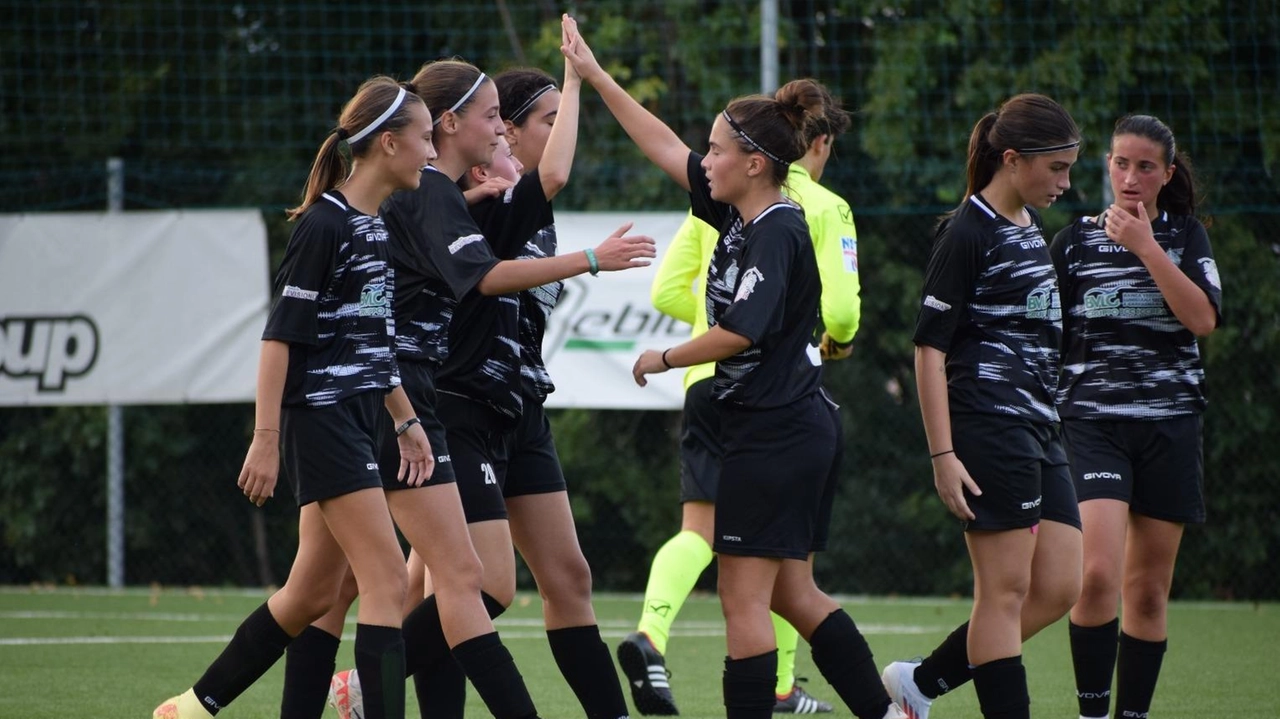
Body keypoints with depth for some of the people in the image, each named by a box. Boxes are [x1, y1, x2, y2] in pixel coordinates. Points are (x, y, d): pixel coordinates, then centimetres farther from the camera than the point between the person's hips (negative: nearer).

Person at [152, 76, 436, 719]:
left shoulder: (375, 227, 14)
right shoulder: (324, 226, -14)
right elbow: (280, 335, -15)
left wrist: (405, 420, 21)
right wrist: (266, 439, -18)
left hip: (356, 423, 9)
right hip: (320, 419, -9)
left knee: (311, 595, 12)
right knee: (387, 581, -14)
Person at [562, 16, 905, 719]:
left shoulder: (776, 232, -15)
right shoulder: (743, 216, 11)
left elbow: (741, 331, -23)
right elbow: (666, 148, 18)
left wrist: (664, 358, -8)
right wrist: (593, 75, 20)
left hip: (772, 434, -9)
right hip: (801, 430, 9)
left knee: (744, 599, -6)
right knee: (792, 594, 13)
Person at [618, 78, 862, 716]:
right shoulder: (824, 208, -2)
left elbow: (666, 292, 10)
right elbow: (839, 307, -11)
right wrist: (838, 341, 12)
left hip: (706, 378, 4)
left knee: (698, 529, -1)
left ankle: (650, 633, -28)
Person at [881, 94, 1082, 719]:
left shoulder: (1031, 228, 15)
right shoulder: (967, 233, -11)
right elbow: (929, 346, -14)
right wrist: (943, 454, -19)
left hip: (1039, 432, 9)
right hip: (990, 429, -9)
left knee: (1058, 590, 5)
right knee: (1005, 591, -7)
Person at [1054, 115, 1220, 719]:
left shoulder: (1185, 236, 7)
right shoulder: (1074, 242, 5)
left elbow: (1204, 319, -10)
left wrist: (1146, 247, -16)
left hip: (1169, 426, 2)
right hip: (1092, 422, -2)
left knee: (1148, 590, 4)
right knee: (1098, 573, -19)